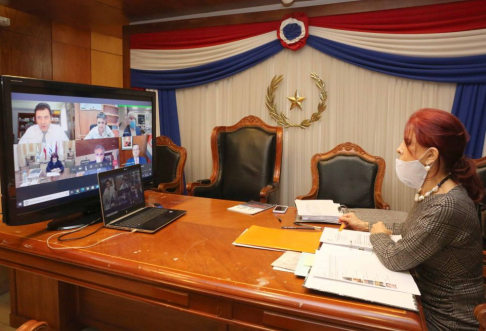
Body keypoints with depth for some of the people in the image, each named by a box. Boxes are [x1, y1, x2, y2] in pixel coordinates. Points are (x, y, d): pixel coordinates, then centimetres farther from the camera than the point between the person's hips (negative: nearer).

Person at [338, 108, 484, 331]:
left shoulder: (447, 207, -33)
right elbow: (412, 230, 14)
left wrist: (378, 234, -6)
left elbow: (395, 259, -26)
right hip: (428, 300, 7)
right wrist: (366, 226, 9)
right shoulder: (431, 192, -3)